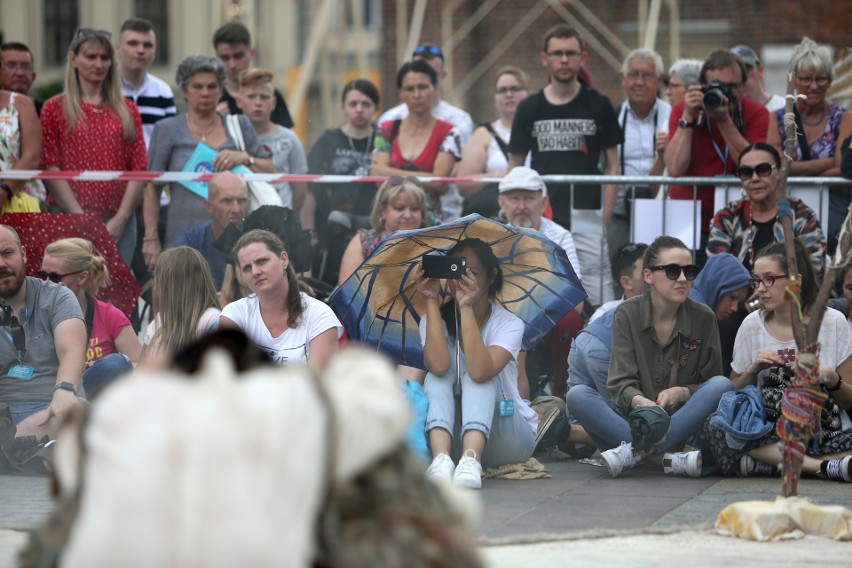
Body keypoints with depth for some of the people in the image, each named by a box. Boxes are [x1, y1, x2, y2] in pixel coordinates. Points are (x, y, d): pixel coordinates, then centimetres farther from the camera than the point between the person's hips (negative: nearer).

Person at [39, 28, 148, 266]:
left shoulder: (127, 110, 13)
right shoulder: (55, 108, 5)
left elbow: (139, 168, 8)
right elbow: (51, 167, -2)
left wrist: (120, 219, -5)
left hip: (120, 222, 3)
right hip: (70, 218, -3)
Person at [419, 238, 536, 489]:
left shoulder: (509, 324, -9)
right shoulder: (437, 320, -1)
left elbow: (481, 370, -30)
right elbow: (437, 365, -25)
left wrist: (467, 308, -32)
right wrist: (431, 300, -23)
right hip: (451, 435, 2)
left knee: (475, 378, -26)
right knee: (437, 377, -22)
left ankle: (471, 459, -50)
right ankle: (441, 457, -48)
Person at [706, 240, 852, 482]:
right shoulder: (752, 325, 5)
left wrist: (831, 380, -15)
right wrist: (753, 370, -7)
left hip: (829, 436, -2)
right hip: (771, 437, 2)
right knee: (717, 426, -31)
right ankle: (825, 467, -29)